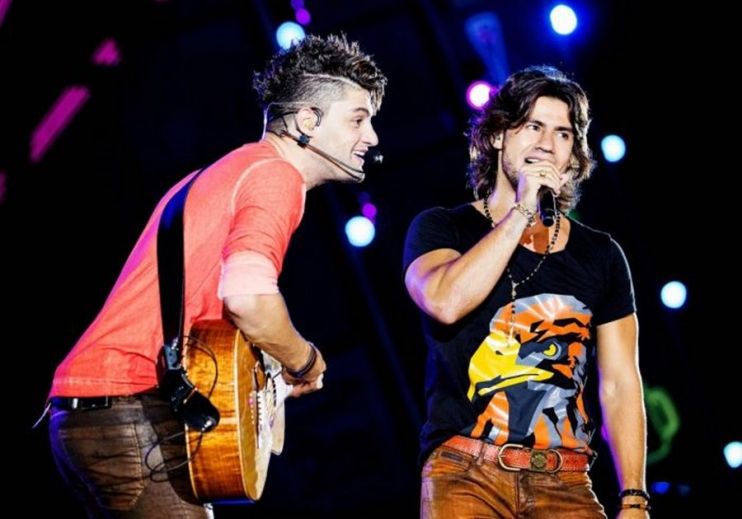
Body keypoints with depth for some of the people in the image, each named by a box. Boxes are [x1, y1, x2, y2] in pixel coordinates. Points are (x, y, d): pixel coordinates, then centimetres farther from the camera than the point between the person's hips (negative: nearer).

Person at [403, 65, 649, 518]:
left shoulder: (600, 255, 12)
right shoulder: (440, 229, 6)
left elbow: (621, 386, 10)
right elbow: (444, 302, -17)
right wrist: (522, 212, -10)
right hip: (467, 475, -2)